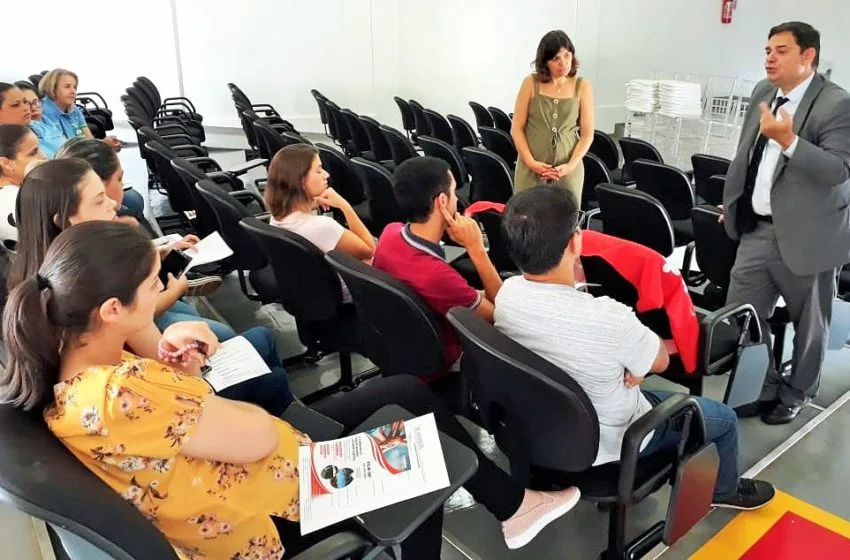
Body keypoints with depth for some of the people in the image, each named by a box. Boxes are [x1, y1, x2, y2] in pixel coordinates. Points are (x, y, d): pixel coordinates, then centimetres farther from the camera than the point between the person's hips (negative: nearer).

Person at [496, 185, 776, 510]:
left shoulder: (507, 294, -19)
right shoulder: (607, 318, -38)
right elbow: (660, 362, -17)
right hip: (607, 444, -5)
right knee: (725, 418, 18)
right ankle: (725, 490, 47)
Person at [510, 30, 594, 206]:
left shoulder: (582, 87, 2)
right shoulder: (531, 83, 0)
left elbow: (587, 134, 1)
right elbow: (517, 128, 0)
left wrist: (571, 165, -12)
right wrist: (531, 162, -12)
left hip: (568, 170, 1)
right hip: (531, 168, 0)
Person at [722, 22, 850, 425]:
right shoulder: (763, 92, 8)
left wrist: (789, 141, -33)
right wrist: (732, 200, 19)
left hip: (805, 234, -6)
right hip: (757, 229, 6)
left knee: (808, 323, 13)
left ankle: (796, 393, 35)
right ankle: (762, 387, 28)